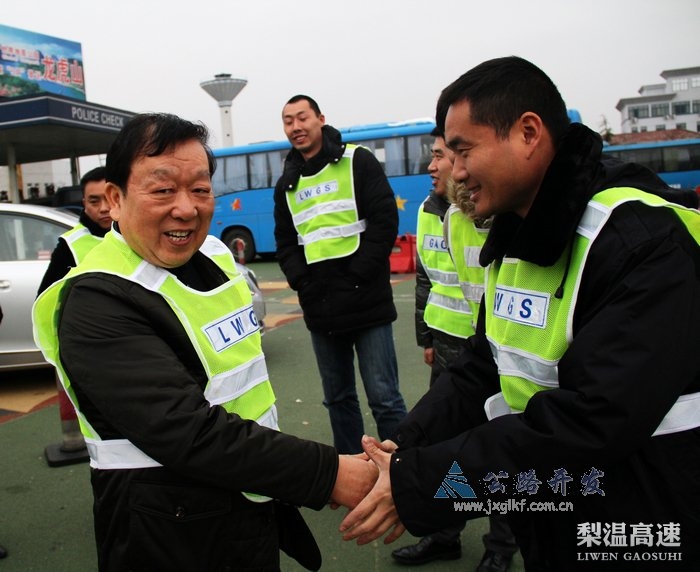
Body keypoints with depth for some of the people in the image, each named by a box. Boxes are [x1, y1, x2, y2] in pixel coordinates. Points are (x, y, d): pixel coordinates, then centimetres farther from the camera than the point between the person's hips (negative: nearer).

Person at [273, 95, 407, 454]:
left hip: (366, 302, -5)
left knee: (384, 397, -3)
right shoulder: (286, 184, 15)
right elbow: (285, 242, 16)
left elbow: (385, 219, -8)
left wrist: (359, 273, -14)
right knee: (338, 398, 14)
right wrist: (300, 280, -2)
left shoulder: (357, 161, 0)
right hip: (320, 309, 5)